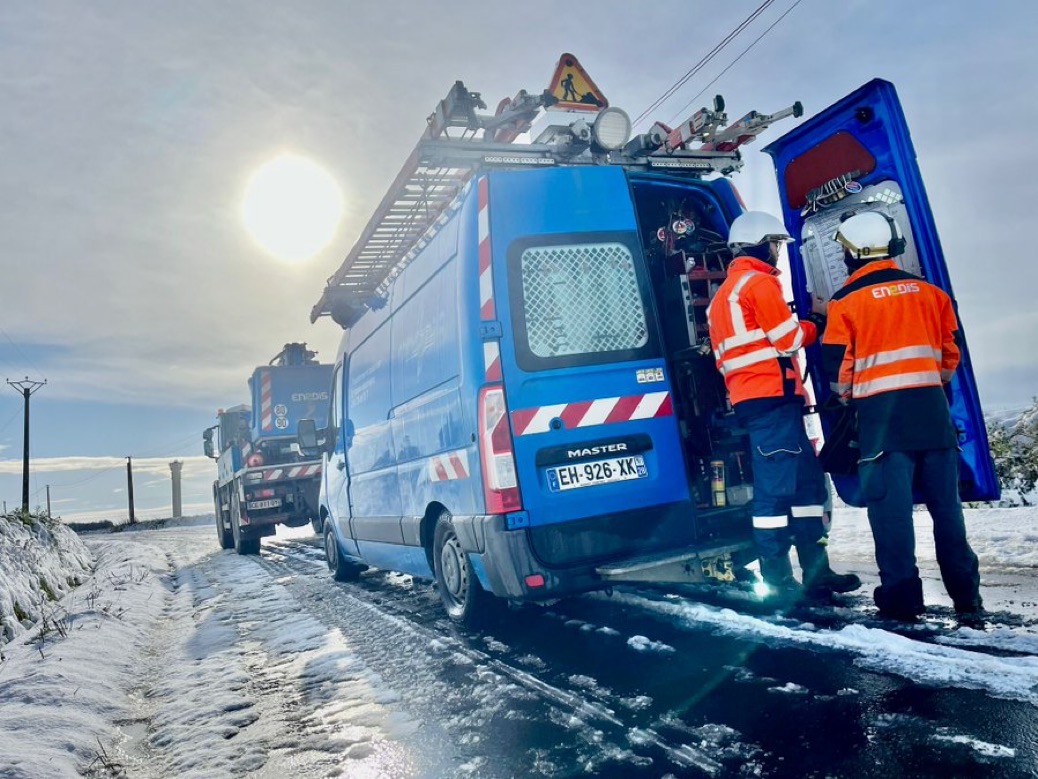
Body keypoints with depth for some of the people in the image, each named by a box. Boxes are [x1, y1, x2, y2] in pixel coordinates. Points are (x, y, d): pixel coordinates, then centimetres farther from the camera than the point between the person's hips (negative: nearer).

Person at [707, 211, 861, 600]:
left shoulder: (722, 294, 23)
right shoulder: (760, 282, -5)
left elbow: (723, 357, 23)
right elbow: (789, 340, -9)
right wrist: (811, 327, 12)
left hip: (747, 397, 9)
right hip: (772, 395, -9)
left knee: (807, 478, 12)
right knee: (777, 485, -8)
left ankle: (815, 571, 17)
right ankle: (779, 580, -4)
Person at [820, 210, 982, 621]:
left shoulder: (845, 301, -3)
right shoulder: (929, 292, 10)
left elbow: (837, 368, 0)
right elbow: (951, 353, 15)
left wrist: (849, 397, 19)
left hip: (882, 412, -4)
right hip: (932, 408, 4)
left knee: (891, 505, 0)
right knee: (946, 503, 10)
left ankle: (902, 597, 2)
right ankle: (965, 594, 18)